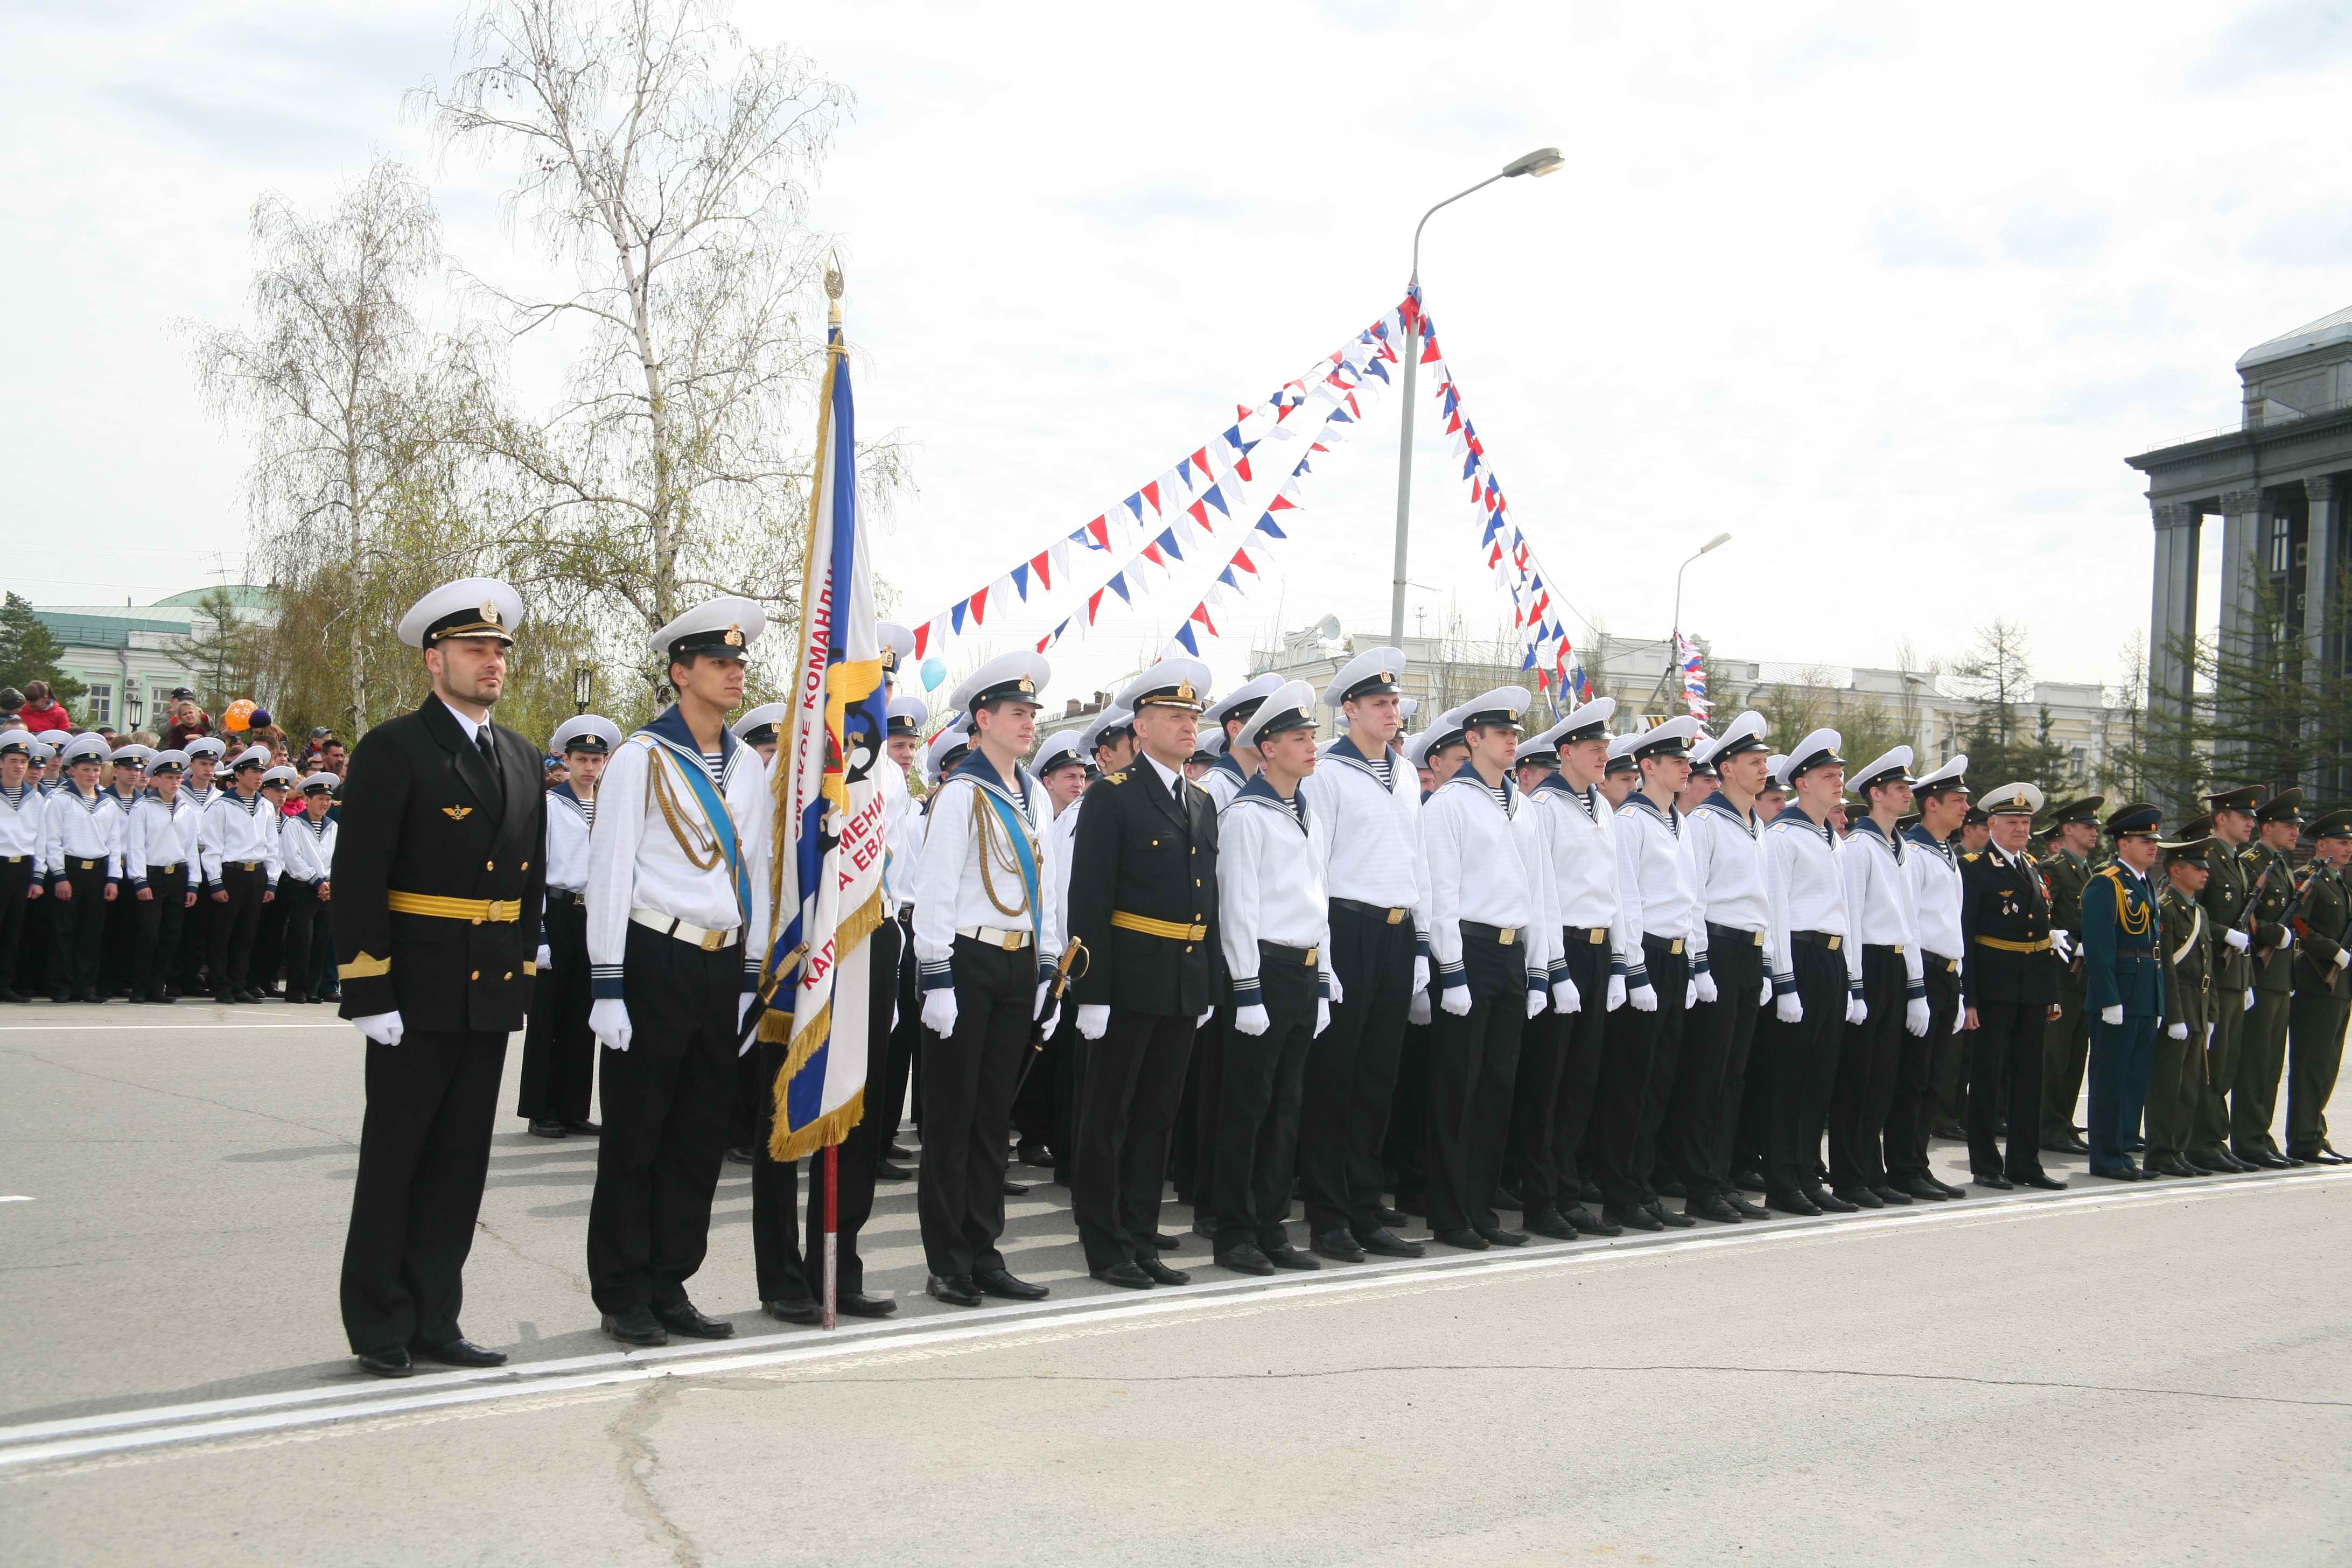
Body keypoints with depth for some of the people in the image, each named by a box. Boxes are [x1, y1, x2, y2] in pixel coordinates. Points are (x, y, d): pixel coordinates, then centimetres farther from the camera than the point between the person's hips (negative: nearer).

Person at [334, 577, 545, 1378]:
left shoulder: (523, 759, 13)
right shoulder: (393, 749, -6)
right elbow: (356, 879, -11)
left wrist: (523, 972, 12)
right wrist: (368, 993, -16)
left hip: (494, 993, 6)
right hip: (418, 994, -6)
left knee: (460, 1161, 11)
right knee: (393, 1161, 3)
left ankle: (434, 1320, 19)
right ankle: (379, 1329, 12)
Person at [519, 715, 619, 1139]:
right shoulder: (548, 804, -2)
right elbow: (533, 865, -5)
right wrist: (537, 926, -11)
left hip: (595, 914, 4)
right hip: (556, 912, -4)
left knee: (581, 1016, 7)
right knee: (546, 1012, 0)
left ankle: (573, 1109, 14)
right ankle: (539, 1112, 6)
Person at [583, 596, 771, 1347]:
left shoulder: (750, 766, 11)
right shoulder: (641, 757, -5)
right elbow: (609, 874, -7)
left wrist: (752, 978, 12)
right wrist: (607, 987, -11)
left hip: (723, 968, 6)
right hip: (655, 965, -5)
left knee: (701, 1135, 10)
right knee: (635, 1137, 2)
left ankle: (670, 1286, 20)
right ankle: (624, 1297, 12)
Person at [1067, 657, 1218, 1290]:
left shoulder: (1203, 802, 14)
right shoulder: (1113, 796, -7)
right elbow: (1088, 900, -11)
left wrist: (1210, 986, 13)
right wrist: (1092, 992, -16)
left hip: (1187, 984, 7)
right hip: (1129, 982, -7)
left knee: (1157, 1117, 12)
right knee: (1109, 1116, 3)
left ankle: (1141, 1240, 20)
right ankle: (1105, 1246, 11)